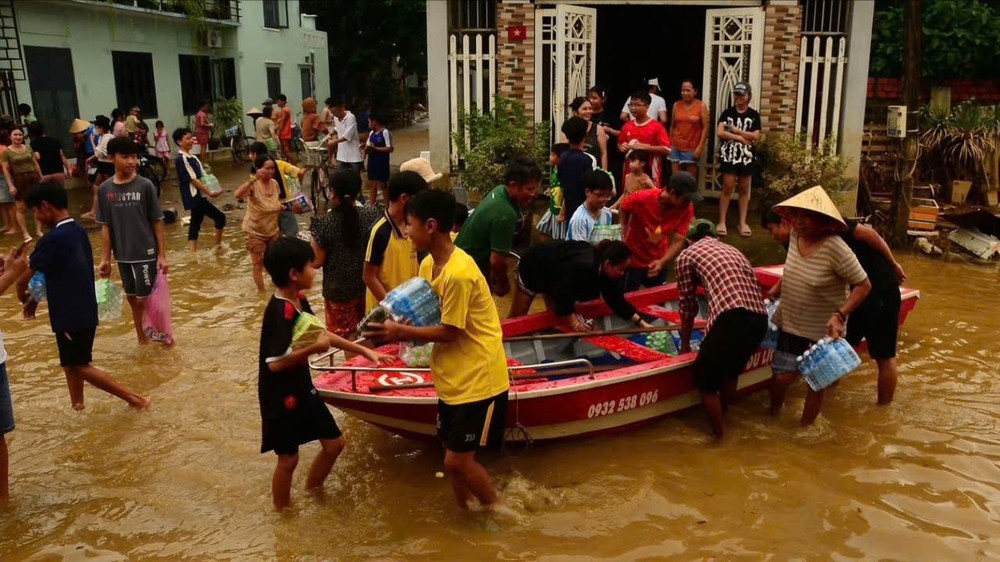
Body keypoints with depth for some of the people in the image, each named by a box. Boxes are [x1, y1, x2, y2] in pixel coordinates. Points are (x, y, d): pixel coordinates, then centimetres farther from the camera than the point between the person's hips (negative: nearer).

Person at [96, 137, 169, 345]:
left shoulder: (145, 186, -9)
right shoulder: (105, 189, 0)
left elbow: (157, 222, -6)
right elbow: (105, 226, 5)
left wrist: (162, 254, -8)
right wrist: (105, 258, 4)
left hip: (146, 254, -4)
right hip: (123, 256, 4)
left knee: (145, 300, -1)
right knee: (133, 300, 13)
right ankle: (143, 341, 26)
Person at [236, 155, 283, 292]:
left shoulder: (274, 183, -5)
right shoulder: (253, 185, -23)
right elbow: (237, 194, -44)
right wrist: (254, 179, -45)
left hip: (273, 229, 5)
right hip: (255, 231, -5)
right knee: (258, 264, 5)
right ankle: (261, 291, 19)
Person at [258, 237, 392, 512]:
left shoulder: (300, 301, 2)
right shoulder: (279, 312, -27)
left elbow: (322, 334, 13)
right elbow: (274, 363, -31)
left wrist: (365, 351, 12)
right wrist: (313, 348, -29)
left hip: (303, 389, 9)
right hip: (281, 396, -9)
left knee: (334, 442, 17)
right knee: (288, 458, 7)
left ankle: (312, 489, 40)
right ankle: (282, 512, 30)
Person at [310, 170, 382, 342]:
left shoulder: (325, 223, -19)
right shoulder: (371, 214, -10)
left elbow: (317, 262, -12)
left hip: (339, 289, -3)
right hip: (367, 283, 4)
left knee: (347, 334, 13)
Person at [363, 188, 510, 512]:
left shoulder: (459, 273, -25)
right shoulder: (428, 264, 3)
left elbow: (449, 331, -19)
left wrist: (401, 332, -13)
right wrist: (395, 326, -11)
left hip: (478, 380, -9)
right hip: (453, 378, 9)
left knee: (457, 461, -1)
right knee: (454, 457, 16)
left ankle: (499, 512, 22)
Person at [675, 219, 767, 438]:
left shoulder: (687, 255, 15)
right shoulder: (732, 250, 31)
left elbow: (688, 306, 20)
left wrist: (685, 344, 35)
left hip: (732, 318, -6)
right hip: (760, 319, 6)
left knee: (705, 378, 15)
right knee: (731, 370, 30)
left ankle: (719, 433, 24)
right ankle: (722, 420, 45)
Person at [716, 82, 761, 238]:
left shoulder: (754, 115, 3)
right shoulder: (727, 112, 2)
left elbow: (756, 136, -7)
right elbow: (719, 132, -10)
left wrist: (735, 130, -10)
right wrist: (741, 138, -12)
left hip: (746, 156, 1)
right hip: (729, 154, -1)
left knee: (744, 189, 7)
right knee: (727, 188, -2)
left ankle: (743, 222, 14)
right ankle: (722, 222, 4)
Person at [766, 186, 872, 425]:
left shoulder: (835, 249, -26)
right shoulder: (795, 236, -6)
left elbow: (864, 285, -21)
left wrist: (840, 315, -29)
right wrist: (780, 286, 9)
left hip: (823, 331, -4)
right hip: (790, 323, 5)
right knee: (782, 376, 8)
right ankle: (773, 415, 36)